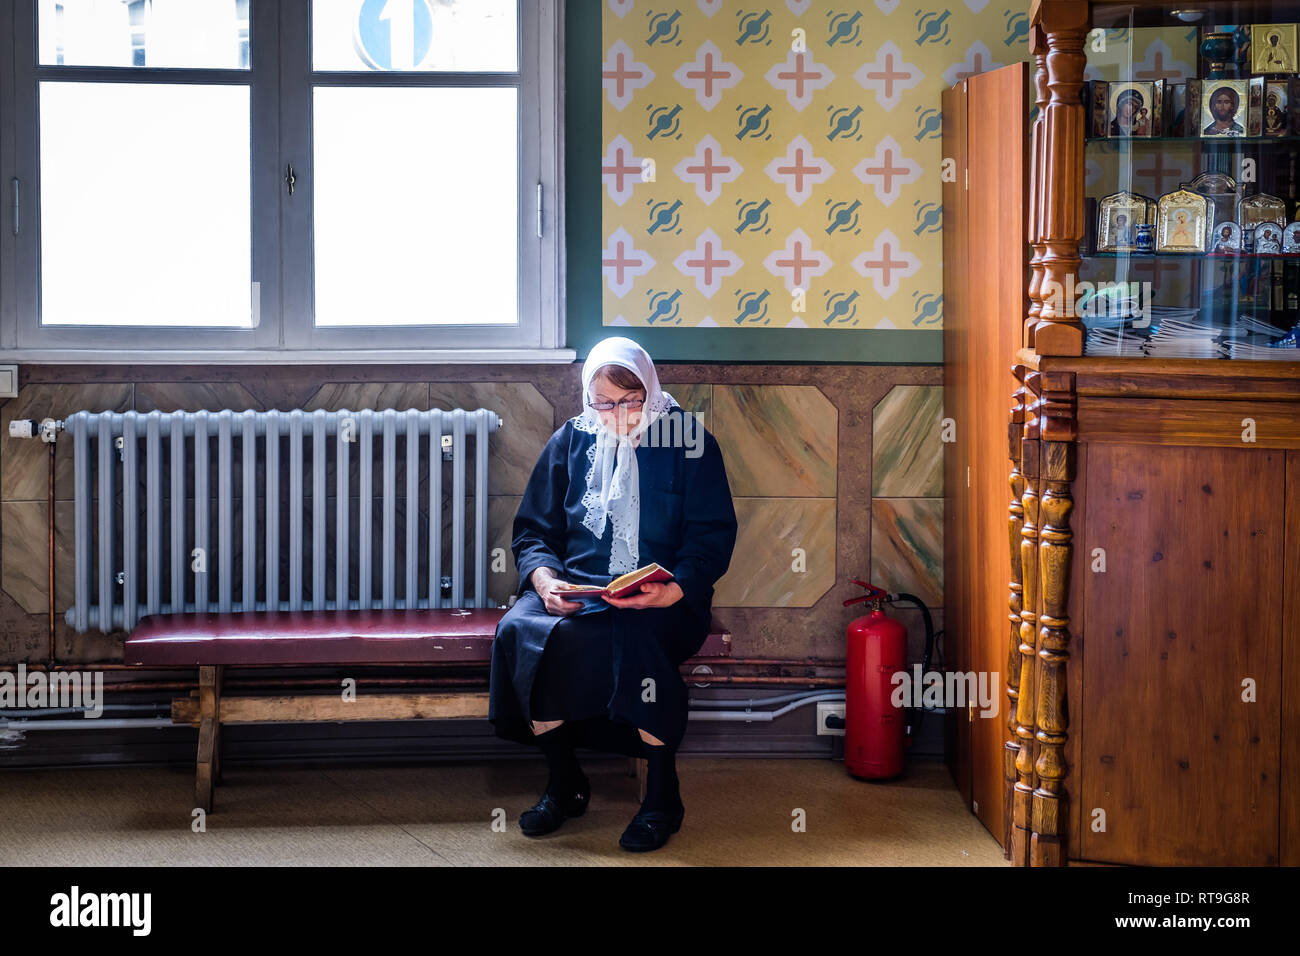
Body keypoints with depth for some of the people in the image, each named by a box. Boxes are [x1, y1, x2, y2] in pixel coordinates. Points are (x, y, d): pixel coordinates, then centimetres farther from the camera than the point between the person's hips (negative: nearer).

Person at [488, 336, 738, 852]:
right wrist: (544, 578, -11)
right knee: (520, 630, -28)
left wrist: (673, 591, -21)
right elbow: (534, 529, 12)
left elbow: (712, 537, -2)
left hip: (663, 599, -3)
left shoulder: (689, 441, 3)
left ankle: (662, 795, -20)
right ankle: (563, 783, -9)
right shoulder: (571, 440, 12)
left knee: (638, 634, -38)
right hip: (576, 587, 3)